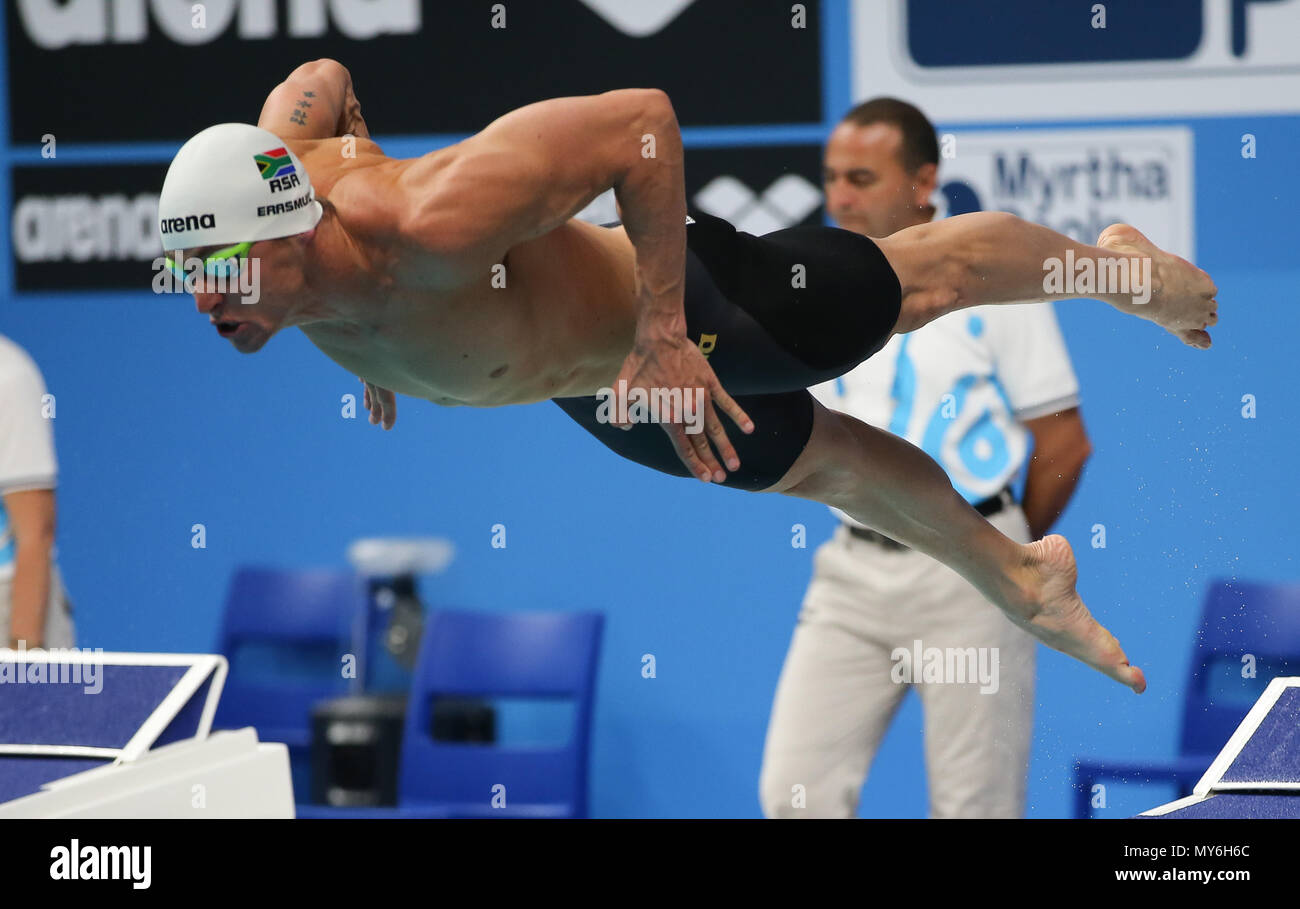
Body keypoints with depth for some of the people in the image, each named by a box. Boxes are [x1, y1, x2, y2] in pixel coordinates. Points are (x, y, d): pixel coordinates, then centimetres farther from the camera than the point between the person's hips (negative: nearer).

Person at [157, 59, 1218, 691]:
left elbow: (643, 117, -42)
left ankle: (1113, 262, 54)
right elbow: (324, 78, -3)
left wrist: (661, 331, -40)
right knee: (829, 467, 29)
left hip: (687, 306, -7)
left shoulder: (434, 223, -48)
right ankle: (1025, 585, 54)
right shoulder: (269, 167, -27)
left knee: (920, 280, 23)